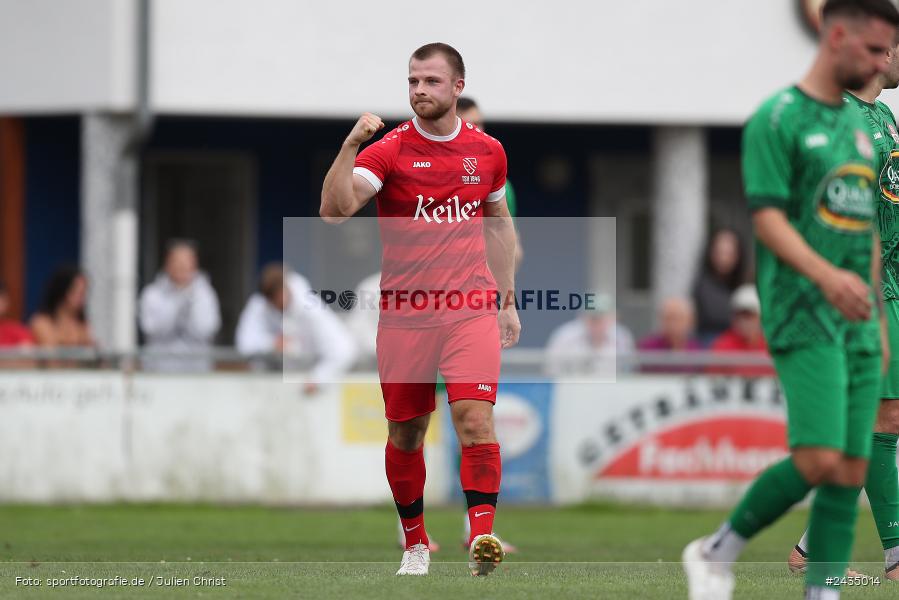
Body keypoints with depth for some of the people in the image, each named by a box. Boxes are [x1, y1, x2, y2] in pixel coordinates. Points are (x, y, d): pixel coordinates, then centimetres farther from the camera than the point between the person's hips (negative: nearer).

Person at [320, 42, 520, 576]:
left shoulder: (487, 151, 7)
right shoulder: (389, 150, -4)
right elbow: (335, 208, -19)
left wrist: (507, 300, 21)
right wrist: (351, 146, -31)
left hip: (471, 309, 1)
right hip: (404, 313, -1)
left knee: (476, 417, -17)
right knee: (405, 432, 7)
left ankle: (482, 536, -22)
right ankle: (416, 542, 23)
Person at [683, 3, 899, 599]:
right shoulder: (778, 119, -6)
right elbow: (769, 218, -14)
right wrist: (827, 276, -28)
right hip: (802, 319, -7)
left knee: (851, 473, 0)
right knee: (819, 460, -18)